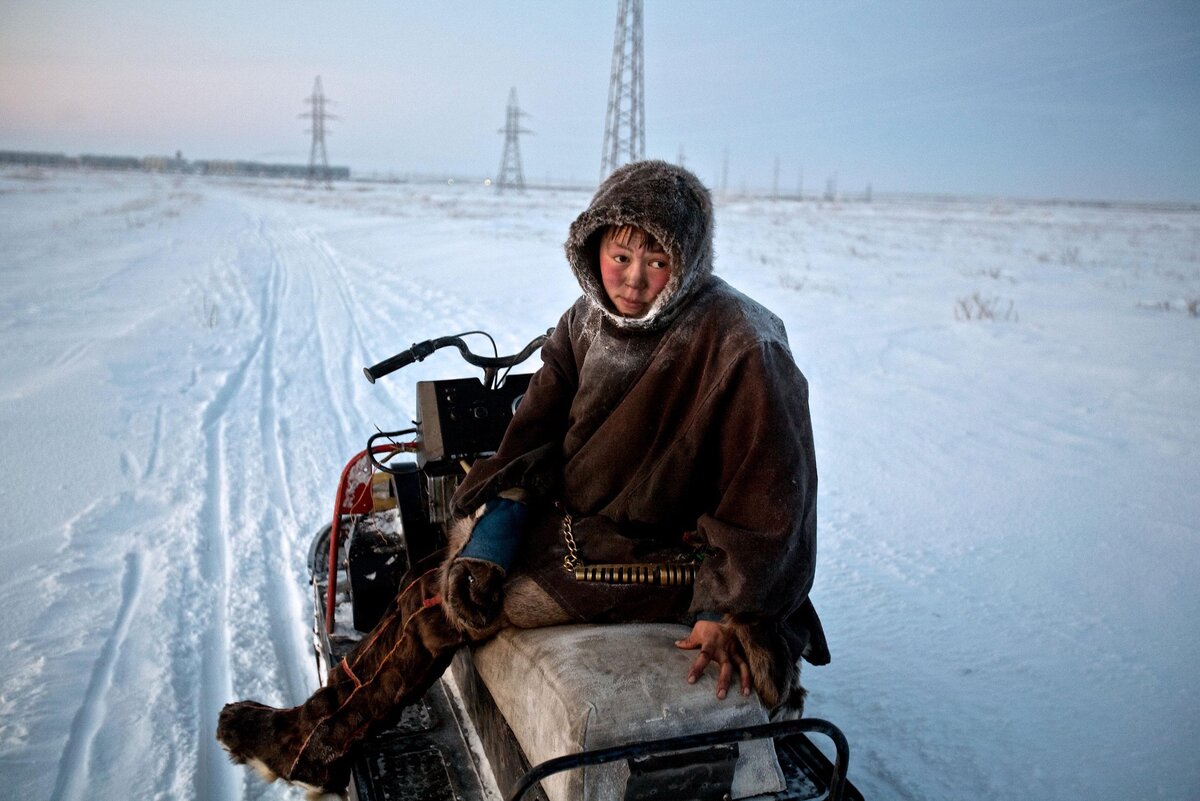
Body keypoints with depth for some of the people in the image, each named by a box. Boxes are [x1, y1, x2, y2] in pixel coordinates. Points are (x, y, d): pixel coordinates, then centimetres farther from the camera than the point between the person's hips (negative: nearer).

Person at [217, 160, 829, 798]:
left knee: (443, 603, -11)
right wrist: (489, 544, -13)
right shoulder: (589, 320, 0)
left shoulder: (739, 343, -21)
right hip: (574, 515, 8)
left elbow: (772, 485, -20)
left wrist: (727, 611, -21)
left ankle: (315, 744, 8)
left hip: (653, 554, -8)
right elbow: (533, 435, -1)